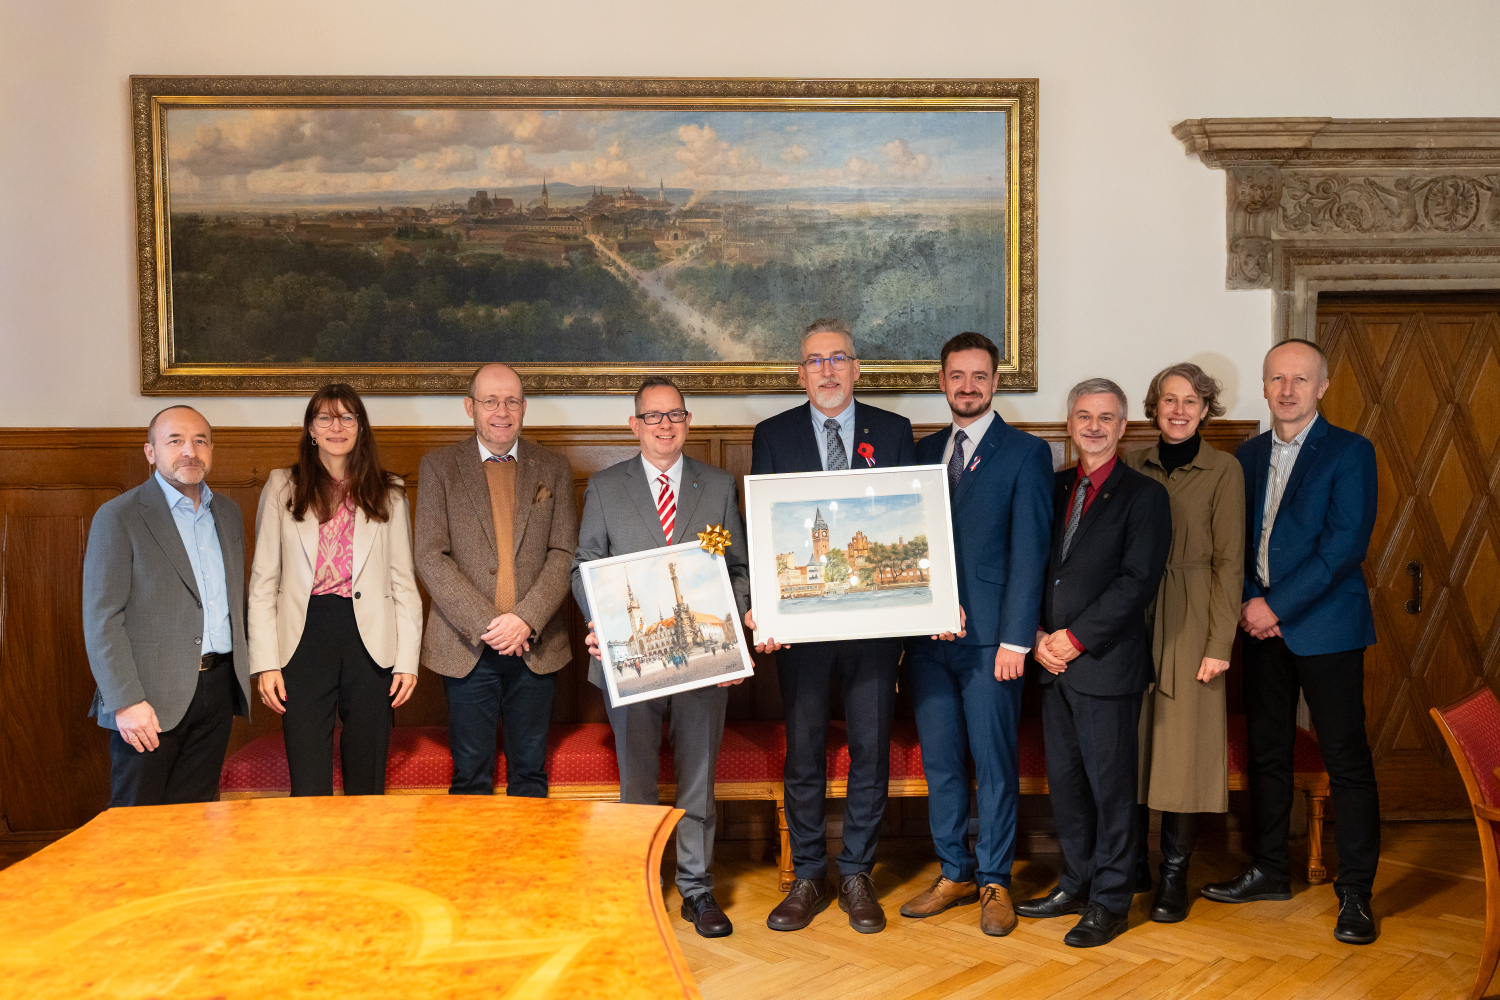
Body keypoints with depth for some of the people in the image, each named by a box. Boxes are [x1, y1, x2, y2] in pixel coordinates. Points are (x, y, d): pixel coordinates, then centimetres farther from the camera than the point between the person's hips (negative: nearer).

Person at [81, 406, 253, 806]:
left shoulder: (228, 513, 13)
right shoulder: (119, 517, -6)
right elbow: (101, 619, -10)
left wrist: (240, 675, 11)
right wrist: (126, 701, -17)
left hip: (217, 688, 5)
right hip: (152, 697, -5)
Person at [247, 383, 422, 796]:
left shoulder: (389, 494, 9)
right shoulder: (282, 488, 7)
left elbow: (404, 582, 6)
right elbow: (263, 581, 4)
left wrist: (408, 659, -2)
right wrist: (265, 662, -4)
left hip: (370, 640, 1)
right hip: (305, 640, -1)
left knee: (367, 779, 9)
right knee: (308, 783, 1)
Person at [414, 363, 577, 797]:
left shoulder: (553, 468, 7)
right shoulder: (438, 466, 3)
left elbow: (564, 553, 0)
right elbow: (430, 557, -5)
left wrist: (526, 619, -13)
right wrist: (484, 625, -13)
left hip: (535, 644, 1)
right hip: (466, 646, -1)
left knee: (530, 771, 11)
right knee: (470, 776, 6)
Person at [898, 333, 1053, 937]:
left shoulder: (1025, 453, 0)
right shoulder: (925, 451, 14)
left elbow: (1029, 552, -6)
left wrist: (1016, 639, -12)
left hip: (990, 636, -4)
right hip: (928, 633, 5)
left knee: (995, 763, 3)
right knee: (939, 761, 11)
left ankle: (994, 881, 18)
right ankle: (954, 874, 25)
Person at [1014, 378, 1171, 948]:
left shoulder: (1144, 495, -4)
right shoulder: (1053, 489, 13)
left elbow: (1138, 581, -12)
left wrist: (1076, 638, -14)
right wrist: (1038, 634, -2)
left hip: (1107, 663, -5)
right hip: (1053, 662, 6)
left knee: (1110, 783, 3)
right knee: (1063, 777, 13)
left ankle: (1110, 902, 16)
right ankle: (1076, 884, 29)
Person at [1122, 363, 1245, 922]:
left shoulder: (1223, 470, -2)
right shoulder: (1133, 466, 7)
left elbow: (1229, 562, -5)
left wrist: (1219, 644, -9)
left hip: (1190, 622, -3)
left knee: (1183, 747, 1)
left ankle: (1174, 876, 14)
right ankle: (1132, 864, 22)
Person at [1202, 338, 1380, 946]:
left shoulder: (1350, 452, -5)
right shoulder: (1250, 454, 13)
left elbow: (1346, 543, -14)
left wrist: (1277, 605, -16)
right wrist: (1247, 604, -3)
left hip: (1325, 626, -5)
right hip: (1261, 624, 6)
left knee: (1346, 760, 0)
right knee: (1266, 753, 13)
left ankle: (1355, 893, 11)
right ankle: (1270, 871, 26)